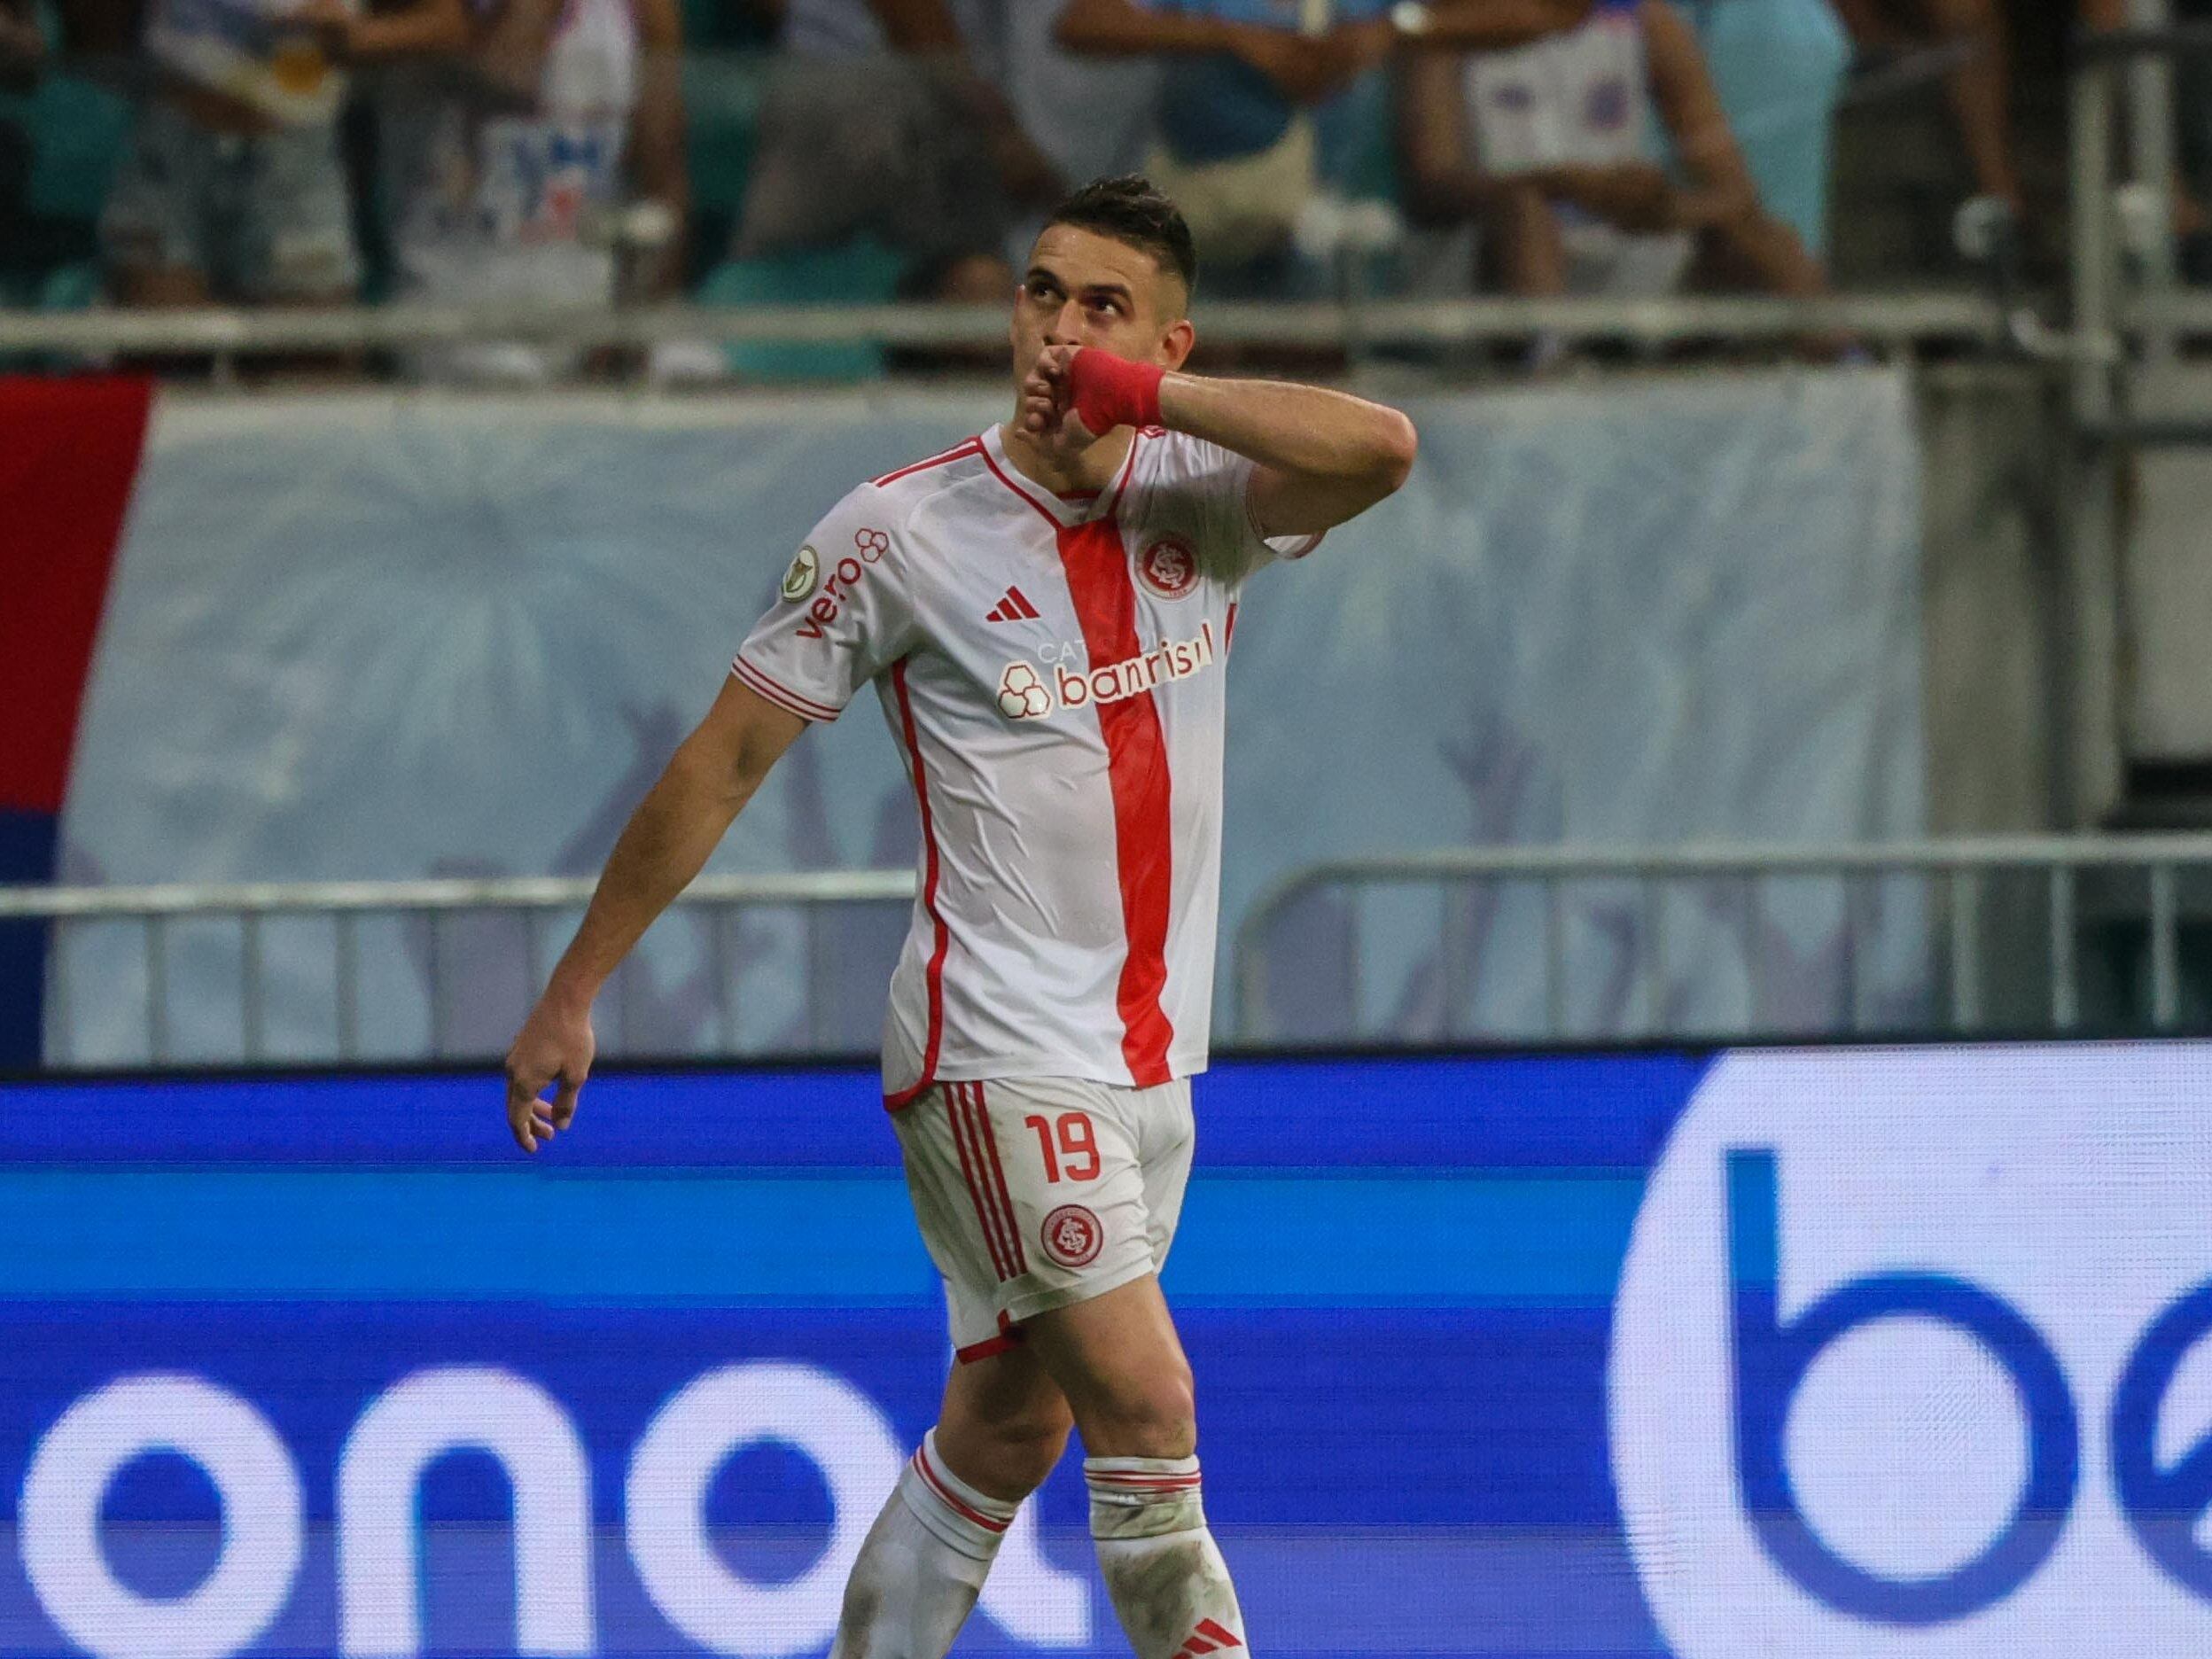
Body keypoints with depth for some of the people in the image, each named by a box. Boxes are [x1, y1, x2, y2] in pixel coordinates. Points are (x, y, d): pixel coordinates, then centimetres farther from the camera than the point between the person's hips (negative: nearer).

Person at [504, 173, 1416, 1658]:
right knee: (1147, 1405, -16)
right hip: (996, 1050, -5)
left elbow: (1381, 451, -18)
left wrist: (1150, 394, -24)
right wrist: (573, 995, 0)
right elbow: (724, 764, -2)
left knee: (1004, 1442, 11)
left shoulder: (1199, 494, 2)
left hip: (1149, 1061, 5)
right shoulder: (902, 532, -8)